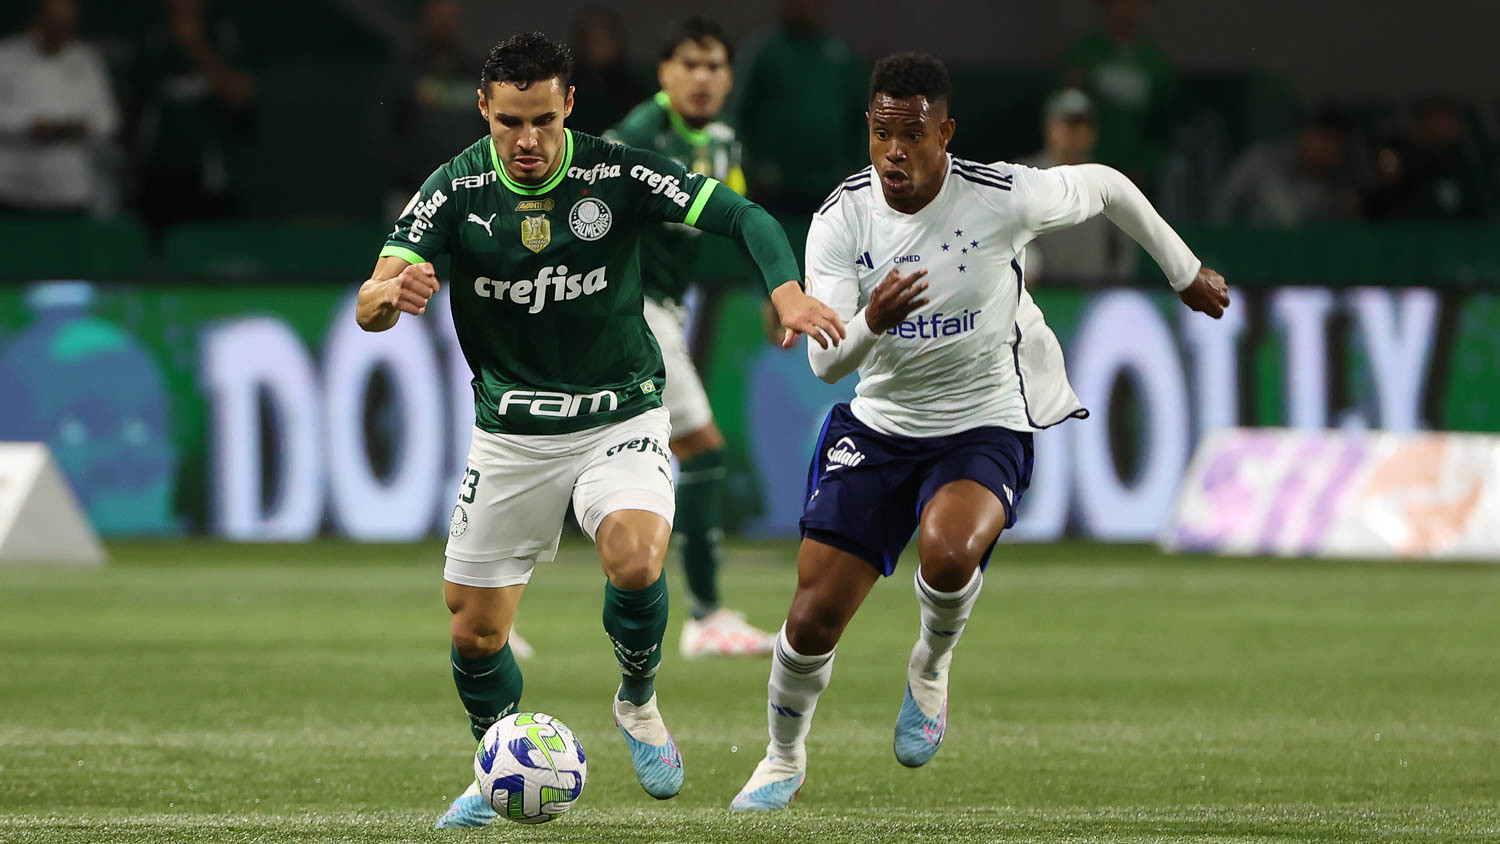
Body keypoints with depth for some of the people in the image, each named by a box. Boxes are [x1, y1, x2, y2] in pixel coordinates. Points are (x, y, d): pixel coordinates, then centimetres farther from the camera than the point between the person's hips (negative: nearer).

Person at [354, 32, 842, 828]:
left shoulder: (618, 175, -13)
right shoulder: (457, 189, -11)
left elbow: (743, 215, -13)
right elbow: (370, 305, -18)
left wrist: (786, 290, -33)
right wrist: (392, 294, -43)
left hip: (618, 419, -2)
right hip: (511, 431, 2)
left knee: (636, 562, -29)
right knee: (475, 633, 4)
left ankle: (638, 703, 2)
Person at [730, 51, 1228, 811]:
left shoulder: (1003, 198, -19)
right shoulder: (840, 220, -13)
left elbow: (1105, 187, 1)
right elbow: (825, 362, -17)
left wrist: (1185, 273, 13)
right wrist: (872, 322, -40)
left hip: (984, 426, -3)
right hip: (877, 425, 3)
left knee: (948, 552, -35)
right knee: (814, 615, -2)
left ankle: (930, 668, 0)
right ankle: (783, 759, 28)